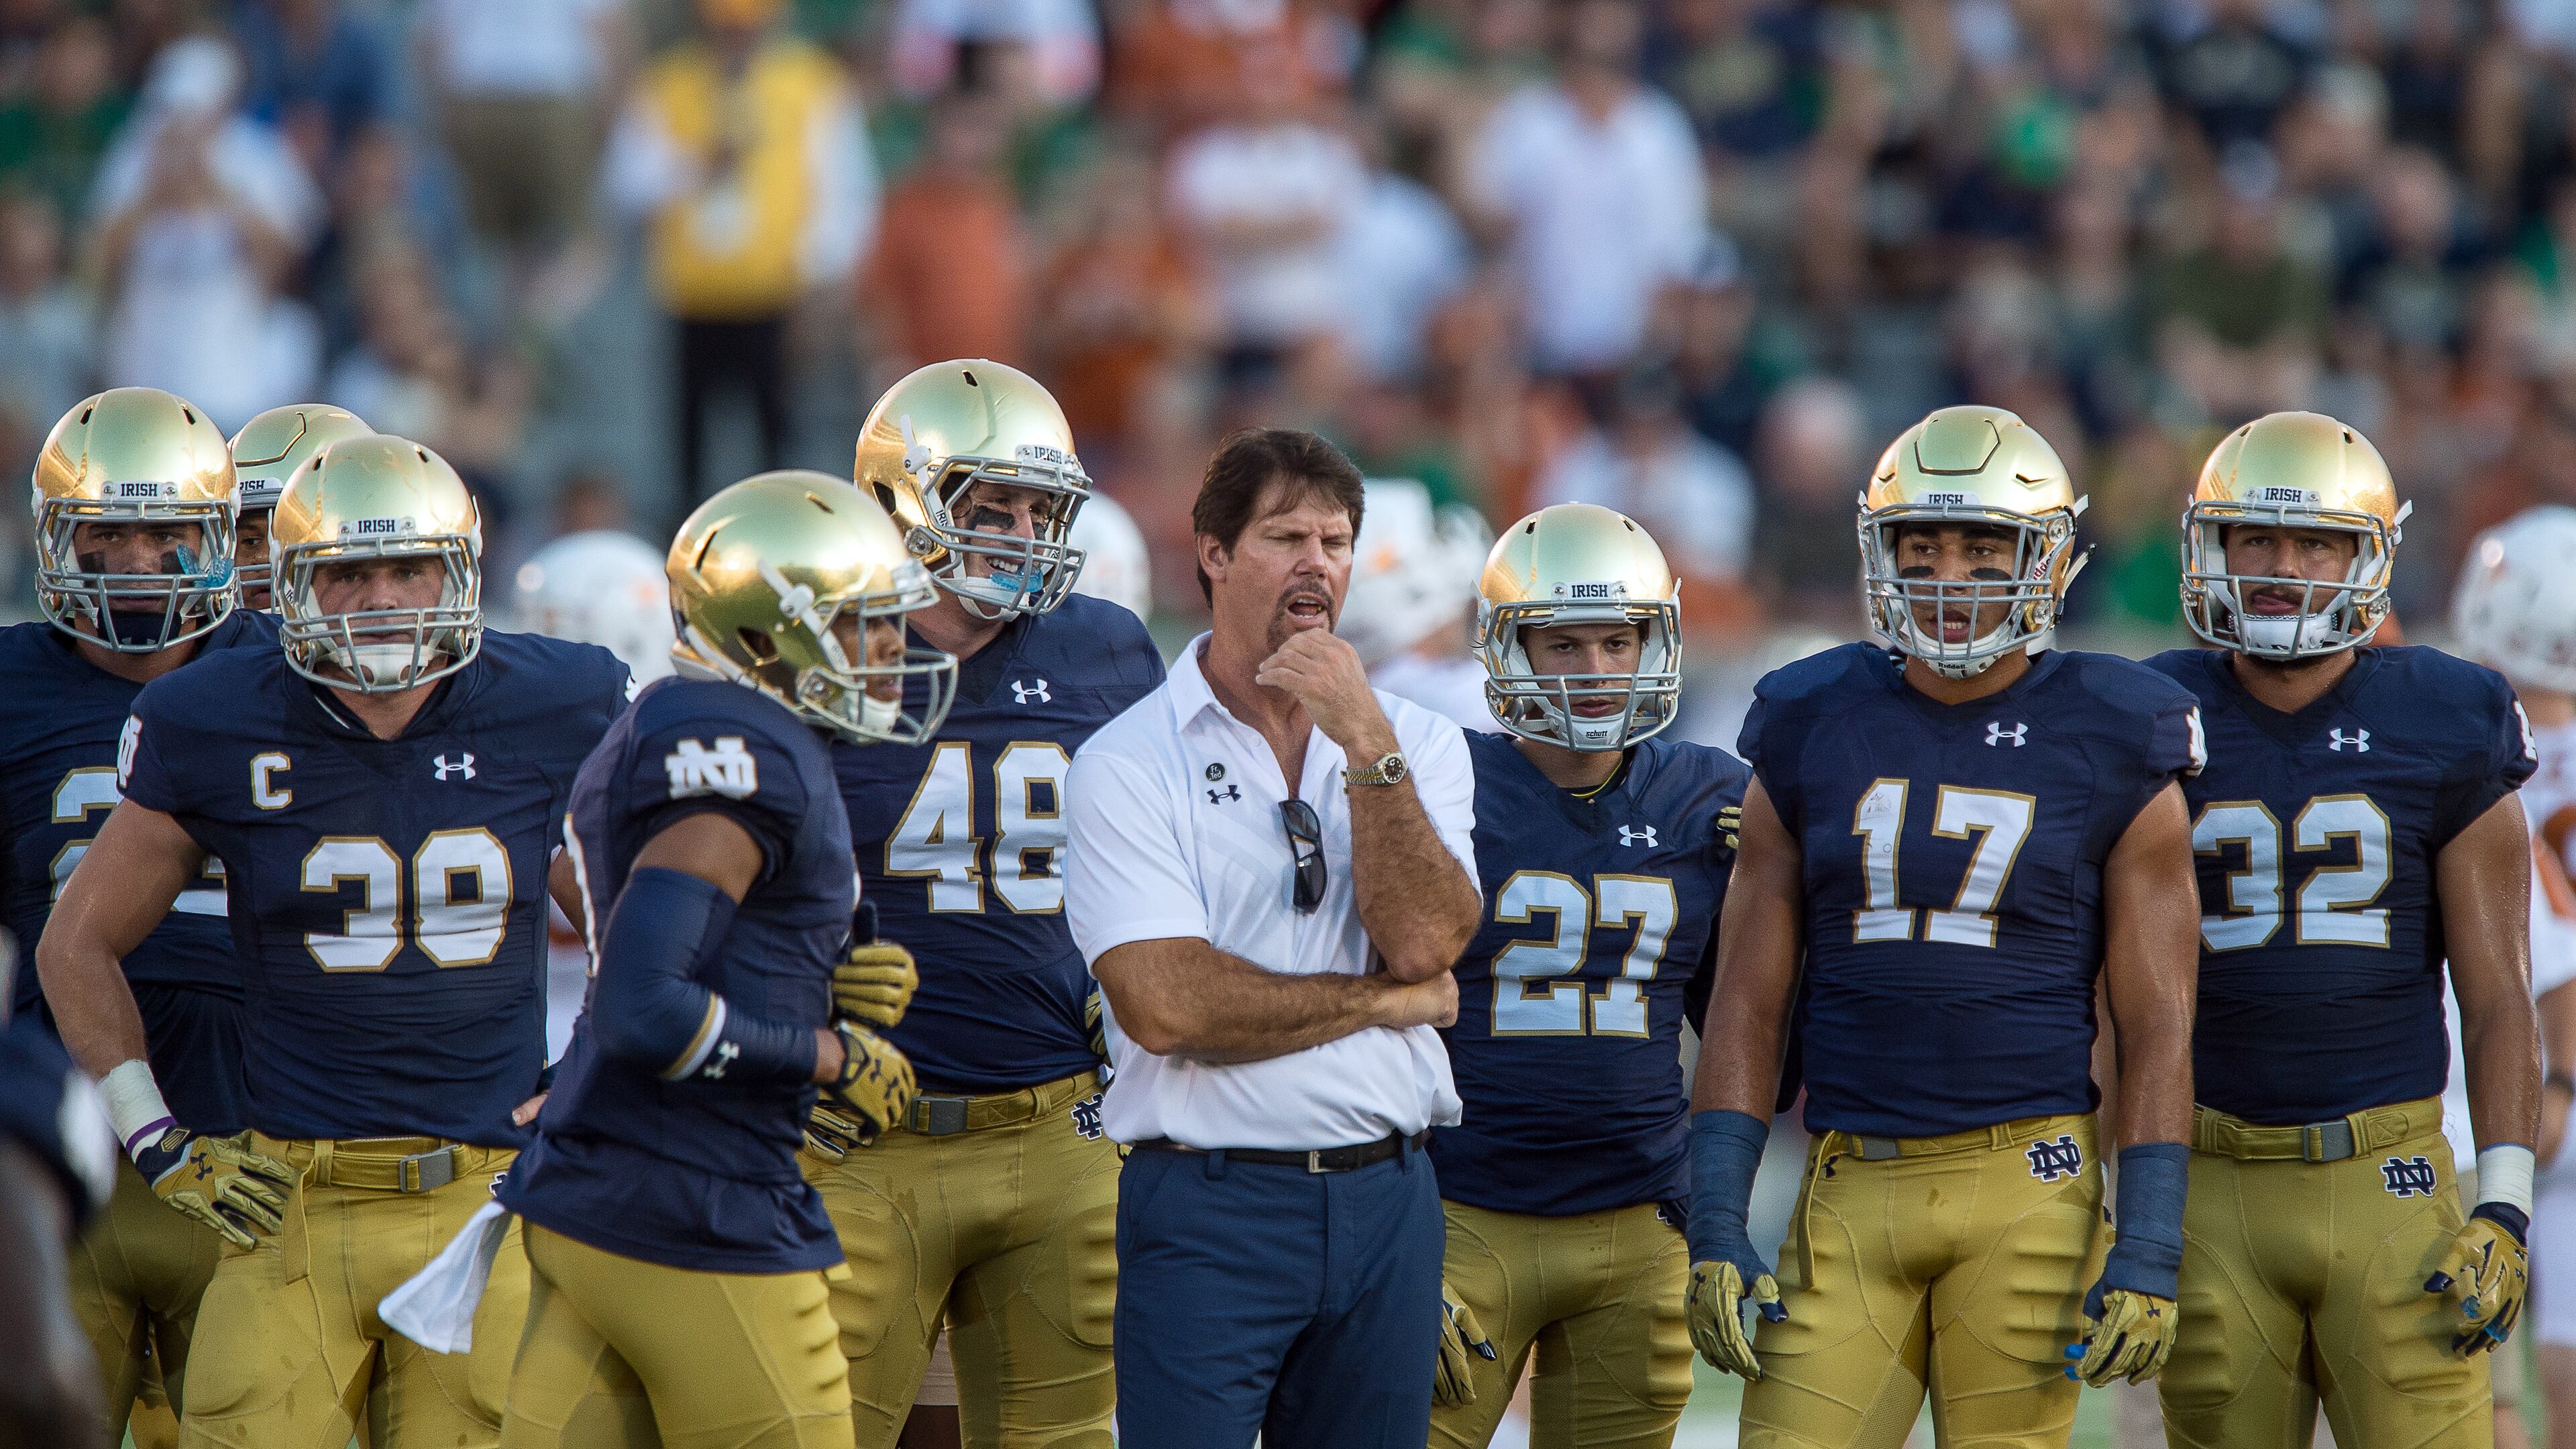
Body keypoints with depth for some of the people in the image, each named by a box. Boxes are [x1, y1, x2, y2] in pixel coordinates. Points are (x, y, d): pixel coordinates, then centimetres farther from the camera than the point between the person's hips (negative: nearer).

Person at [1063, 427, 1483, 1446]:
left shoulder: (1420, 747, 10)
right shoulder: (1127, 766, -4)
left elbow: (1423, 942, -7)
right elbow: (1168, 1007, -15)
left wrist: (1367, 748, -12)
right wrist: (1388, 999, -5)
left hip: (1386, 1201, 4)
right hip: (1210, 1208, -4)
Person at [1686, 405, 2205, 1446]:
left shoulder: (2108, 752, 3)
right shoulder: (1809, 736, 9)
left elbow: (2157, 1027, 2)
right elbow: (1747, 1008, 10)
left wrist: (2147, 1254, -6)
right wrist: (1715, 1231, 2)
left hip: (2027, 1189, -2)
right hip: (1850, 1191, 2)